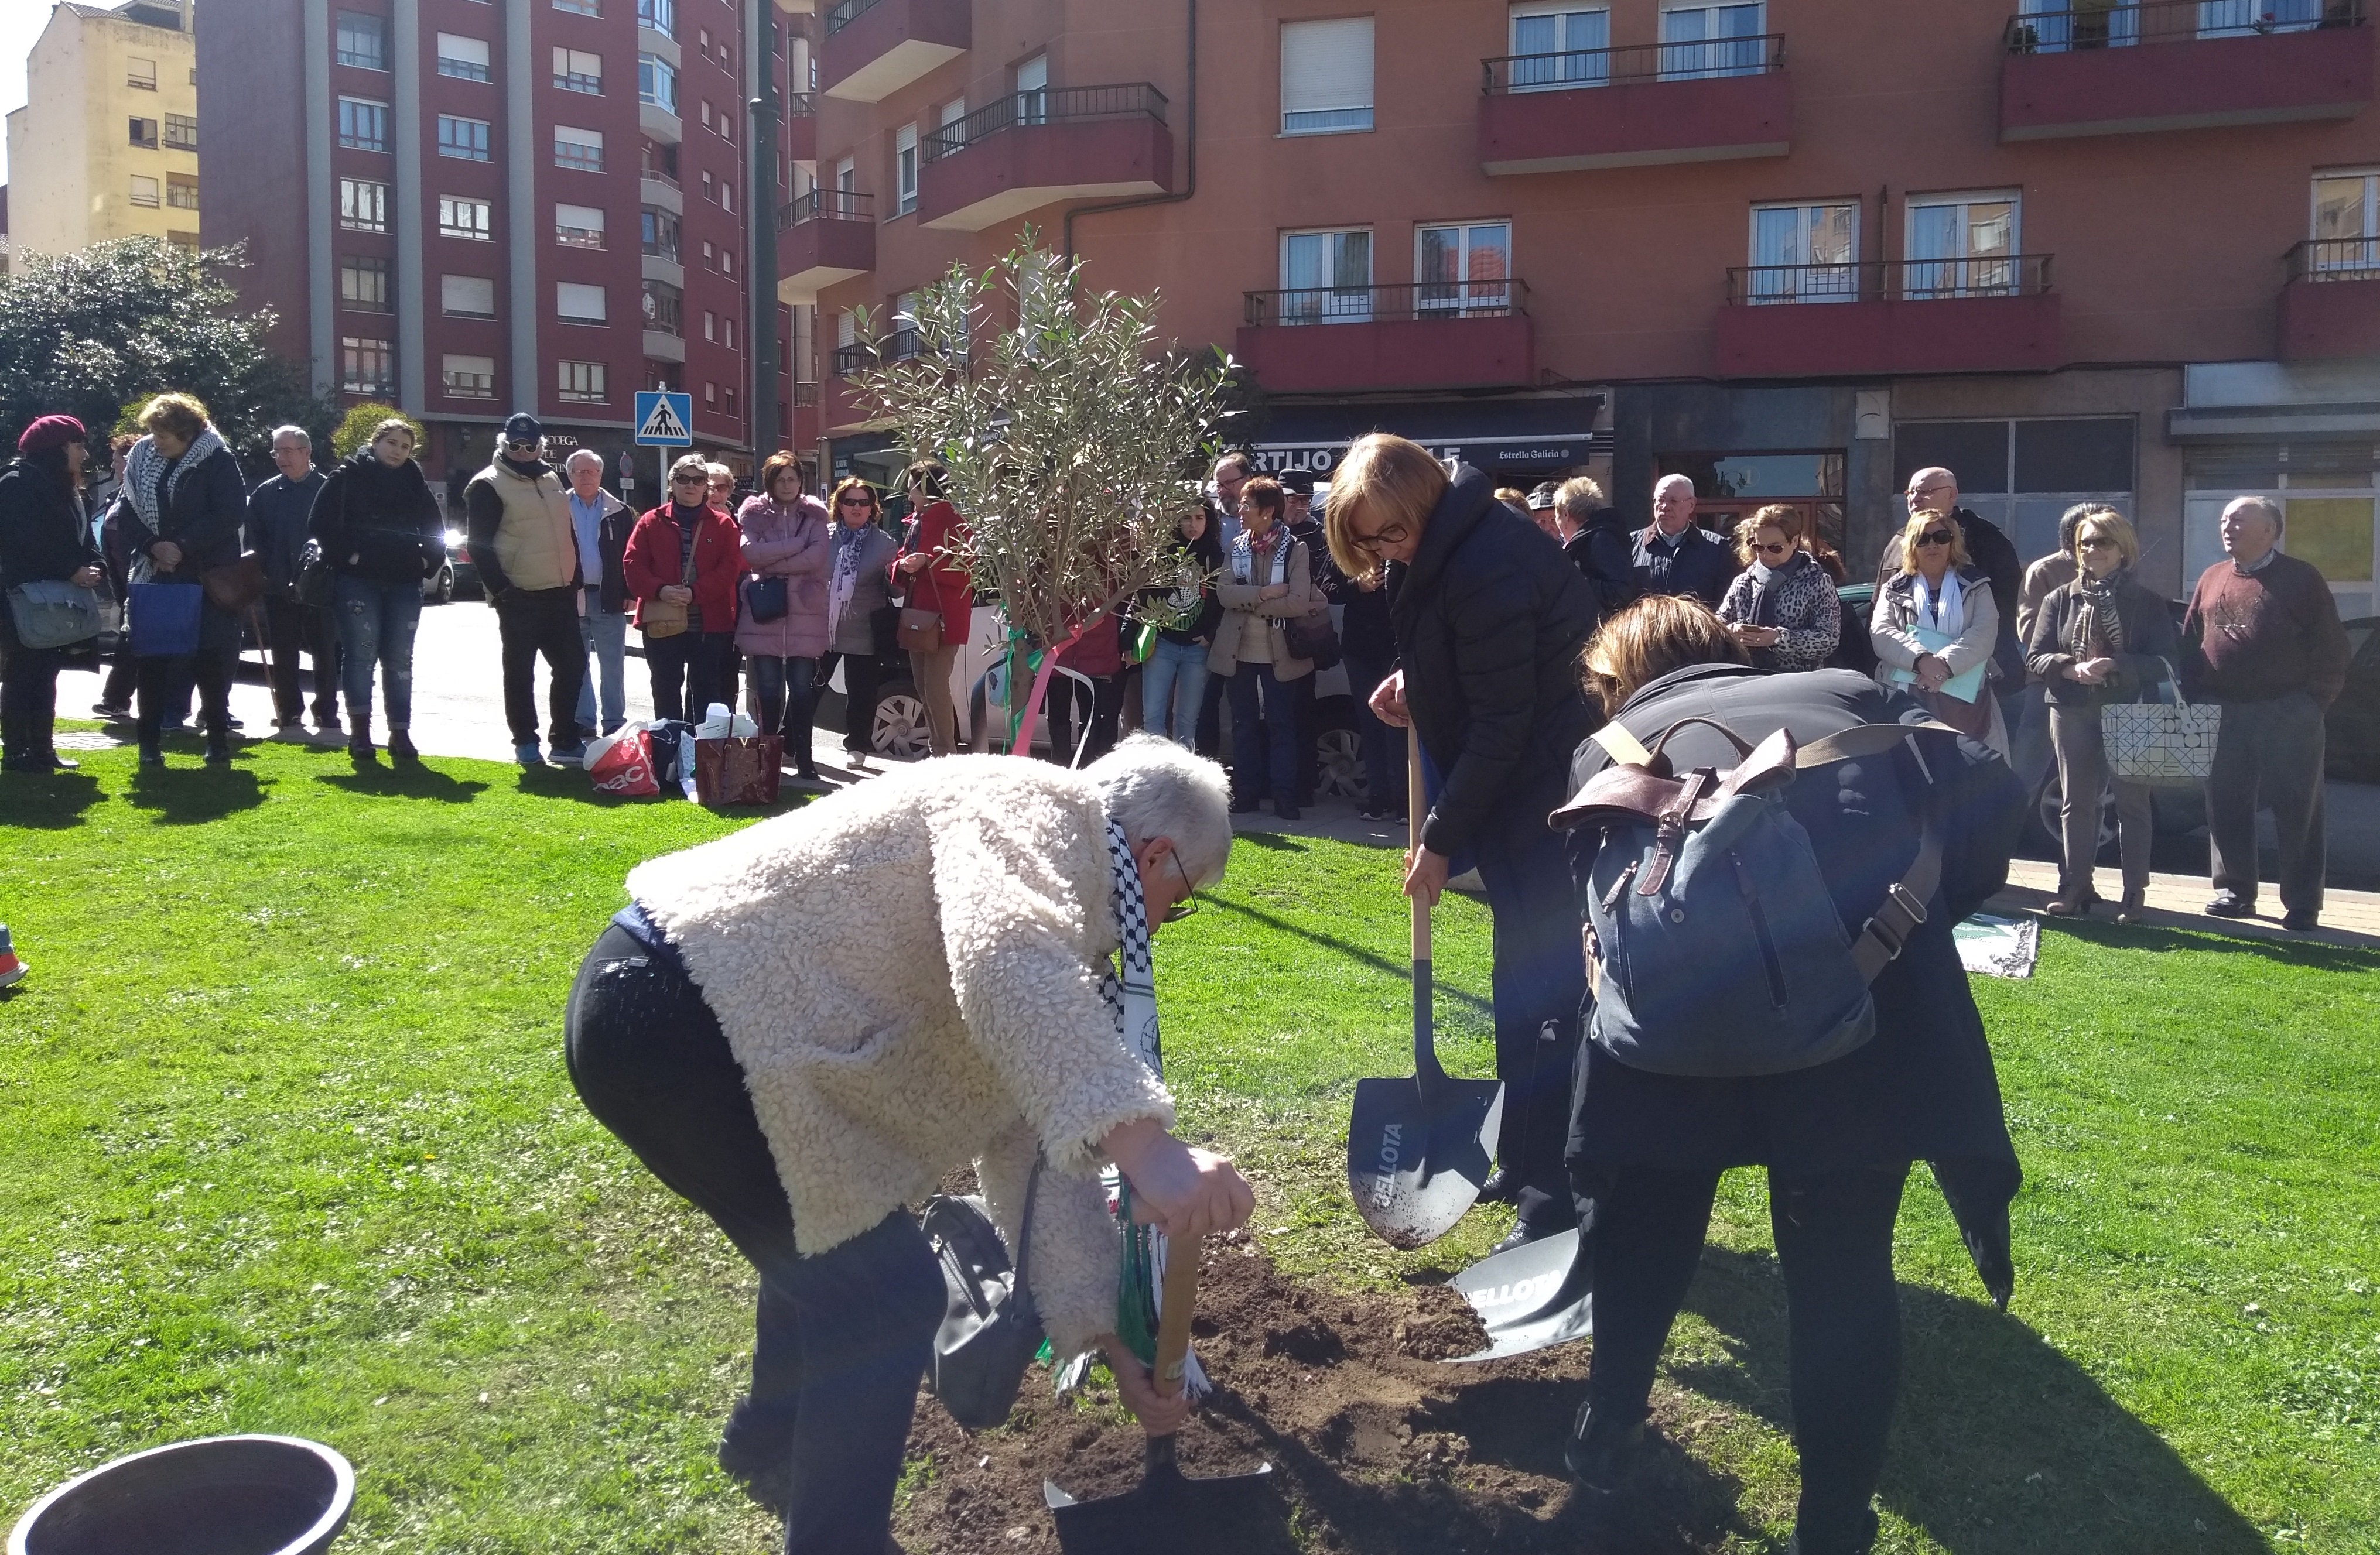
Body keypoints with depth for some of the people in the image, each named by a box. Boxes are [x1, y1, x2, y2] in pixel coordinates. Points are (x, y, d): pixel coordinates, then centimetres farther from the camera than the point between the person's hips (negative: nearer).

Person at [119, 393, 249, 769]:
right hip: (159, 575, 4)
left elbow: (230, 514, -12)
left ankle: (218, 740, 12)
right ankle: (150, 741, 9)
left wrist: (183, 547, -15)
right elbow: (131, 513, 9)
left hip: (210, 577, -4)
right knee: (153, 656, 2)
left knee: (213, 659, 1)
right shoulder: (142, 459, 7)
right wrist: (151, 548, -9)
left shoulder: (218, 460, -6)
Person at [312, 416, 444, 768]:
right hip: (357, 581, -4)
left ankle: (400, 734, 9)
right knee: (360, 654, -7)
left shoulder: (416, 485, 14)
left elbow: (436, 535, 19)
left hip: (404, 584, 4)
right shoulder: (347, 478, 1)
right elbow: (321, 526, -4)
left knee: (399, 660, 5)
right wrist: (349, 557, -12)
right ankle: (360, 733, -2)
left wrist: (425, 563, 4)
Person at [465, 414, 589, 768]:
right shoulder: (489, 486, -6)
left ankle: (565, 741, 16)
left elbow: (569, 531, 22)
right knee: (520, 671, 2)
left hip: (560, 593, 7)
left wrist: (576, 578, 14)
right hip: (519, 597, -7)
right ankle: (526, 743, 12)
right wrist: (500, 589, -17)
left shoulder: (552, 479, 15)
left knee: (572, 664, 7)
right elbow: (480, 545, -10)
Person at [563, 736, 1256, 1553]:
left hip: (684, 1007, 11)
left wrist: (1110, 1335, 18)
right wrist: (1144, 1147, -42)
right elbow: (1007, 962, -34)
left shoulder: (1056, 909, 18)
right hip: (665, 1014, -11)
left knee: (843, 1231, 29)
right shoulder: (1035, 806, -10)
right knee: (886, 1291, -4)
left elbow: (1031, 1142, 19)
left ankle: (769, 1441, 52)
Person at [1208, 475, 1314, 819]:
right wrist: (1264, 593, -17)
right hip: (1239, 651, 4)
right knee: (1244, 724, 9)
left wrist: (1250, 603, -13)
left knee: (1281, 725, 0)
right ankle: (1245, 792, 17)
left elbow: (1299, 603, -17)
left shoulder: (1295, 550, -7)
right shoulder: (1237, 546, 6)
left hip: (1279, 653, -4)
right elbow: (1224, 593, -5)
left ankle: (1285, 797, 4)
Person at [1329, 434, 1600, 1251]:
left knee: (1544, 989, -8)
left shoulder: (1487, 569, -24)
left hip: (1553, 788, -10)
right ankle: (1527, 1161, 30)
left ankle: (1556, 1198, -1)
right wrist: (1413, 680, 2)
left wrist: (1441, 839, -15)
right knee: (1523, 980, 17)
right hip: (1522, 788, 10)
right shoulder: (1442, 546, 6)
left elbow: (1500, 728, -22)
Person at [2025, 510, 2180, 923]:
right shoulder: (2060, 599, 9)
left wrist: (2114, 666, -19)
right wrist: (2072, 669, -16)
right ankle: (2074, 889, 12)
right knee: (2076, 803, 6)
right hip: (2072, 714, 2)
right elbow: (2035, 657, 3)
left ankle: (2134, 896, 5)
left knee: (2132, 803, 1)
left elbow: (2164, 661, -5)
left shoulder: (2146, 603, 3)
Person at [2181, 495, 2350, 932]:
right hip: (2223, 715, 4)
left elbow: (2330, 647, -2)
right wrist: (2195, 697, 4)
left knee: (2297, 810, 1)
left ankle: (2302, 905, 6)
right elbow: (2190, 643, 14)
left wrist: (2316, 700, -8)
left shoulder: (2301, 579, -1)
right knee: (2227, 808, 8)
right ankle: (2234, 891, 19)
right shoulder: (2211, 580, 12)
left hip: (2288, 715, -4)